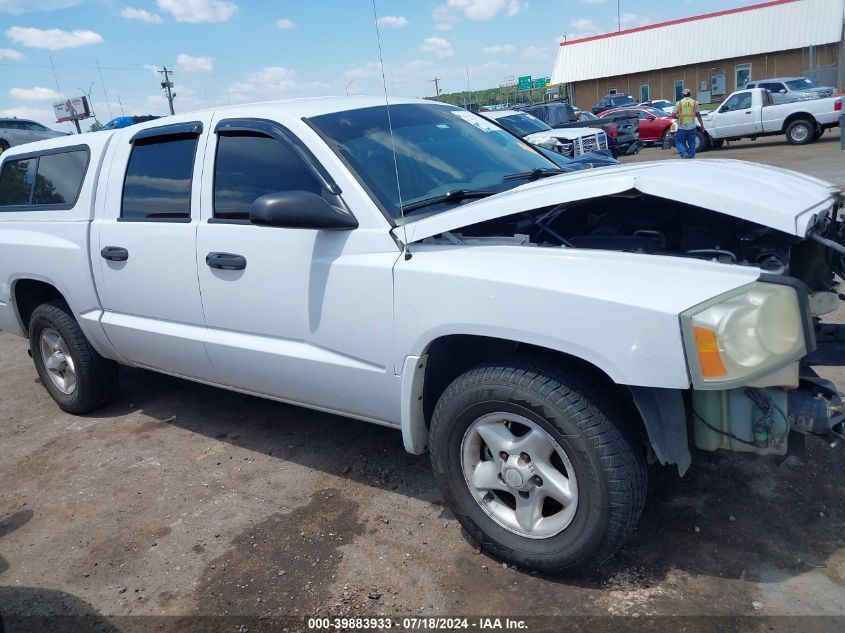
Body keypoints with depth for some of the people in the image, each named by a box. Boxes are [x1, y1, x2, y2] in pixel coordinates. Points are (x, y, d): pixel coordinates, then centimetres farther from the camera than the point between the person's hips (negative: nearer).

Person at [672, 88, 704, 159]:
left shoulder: (679, 103, -1)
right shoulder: (695, 102, 5)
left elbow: (673, 114, -4)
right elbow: (698, 115, 9)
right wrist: (702, 124, 16)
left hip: (682, 127, -2)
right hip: (692, 127, 2)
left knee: (679, 142, 6)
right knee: (691, 144, 10)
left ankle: (684, 153, -17)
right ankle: (691, 157, 10)